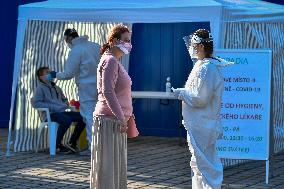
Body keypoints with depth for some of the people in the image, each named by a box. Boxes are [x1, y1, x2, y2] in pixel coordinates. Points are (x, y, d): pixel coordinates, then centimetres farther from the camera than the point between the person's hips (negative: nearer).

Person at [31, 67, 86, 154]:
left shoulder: (56, 88, 23)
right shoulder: (40, 88, 1)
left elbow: (65, 100, 35)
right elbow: (35, 103, -13)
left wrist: (65, 105, 8)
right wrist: (53, 107, -18)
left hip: (61, 112, 7)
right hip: (49, 114, -7)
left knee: (82, 117, -10)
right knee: (66, 120, -36)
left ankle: (72, 143, 0)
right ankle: (57, 144, -16)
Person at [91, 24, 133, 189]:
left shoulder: (116, 62, 17)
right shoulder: (110, 61, -14)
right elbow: (107, 92, -23)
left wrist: (126, 116, 21)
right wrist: (121, 118, -24)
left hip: (116, 120, 10)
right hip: (109, 120, -10)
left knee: (117, 166, 14)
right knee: (107, 165, -6)